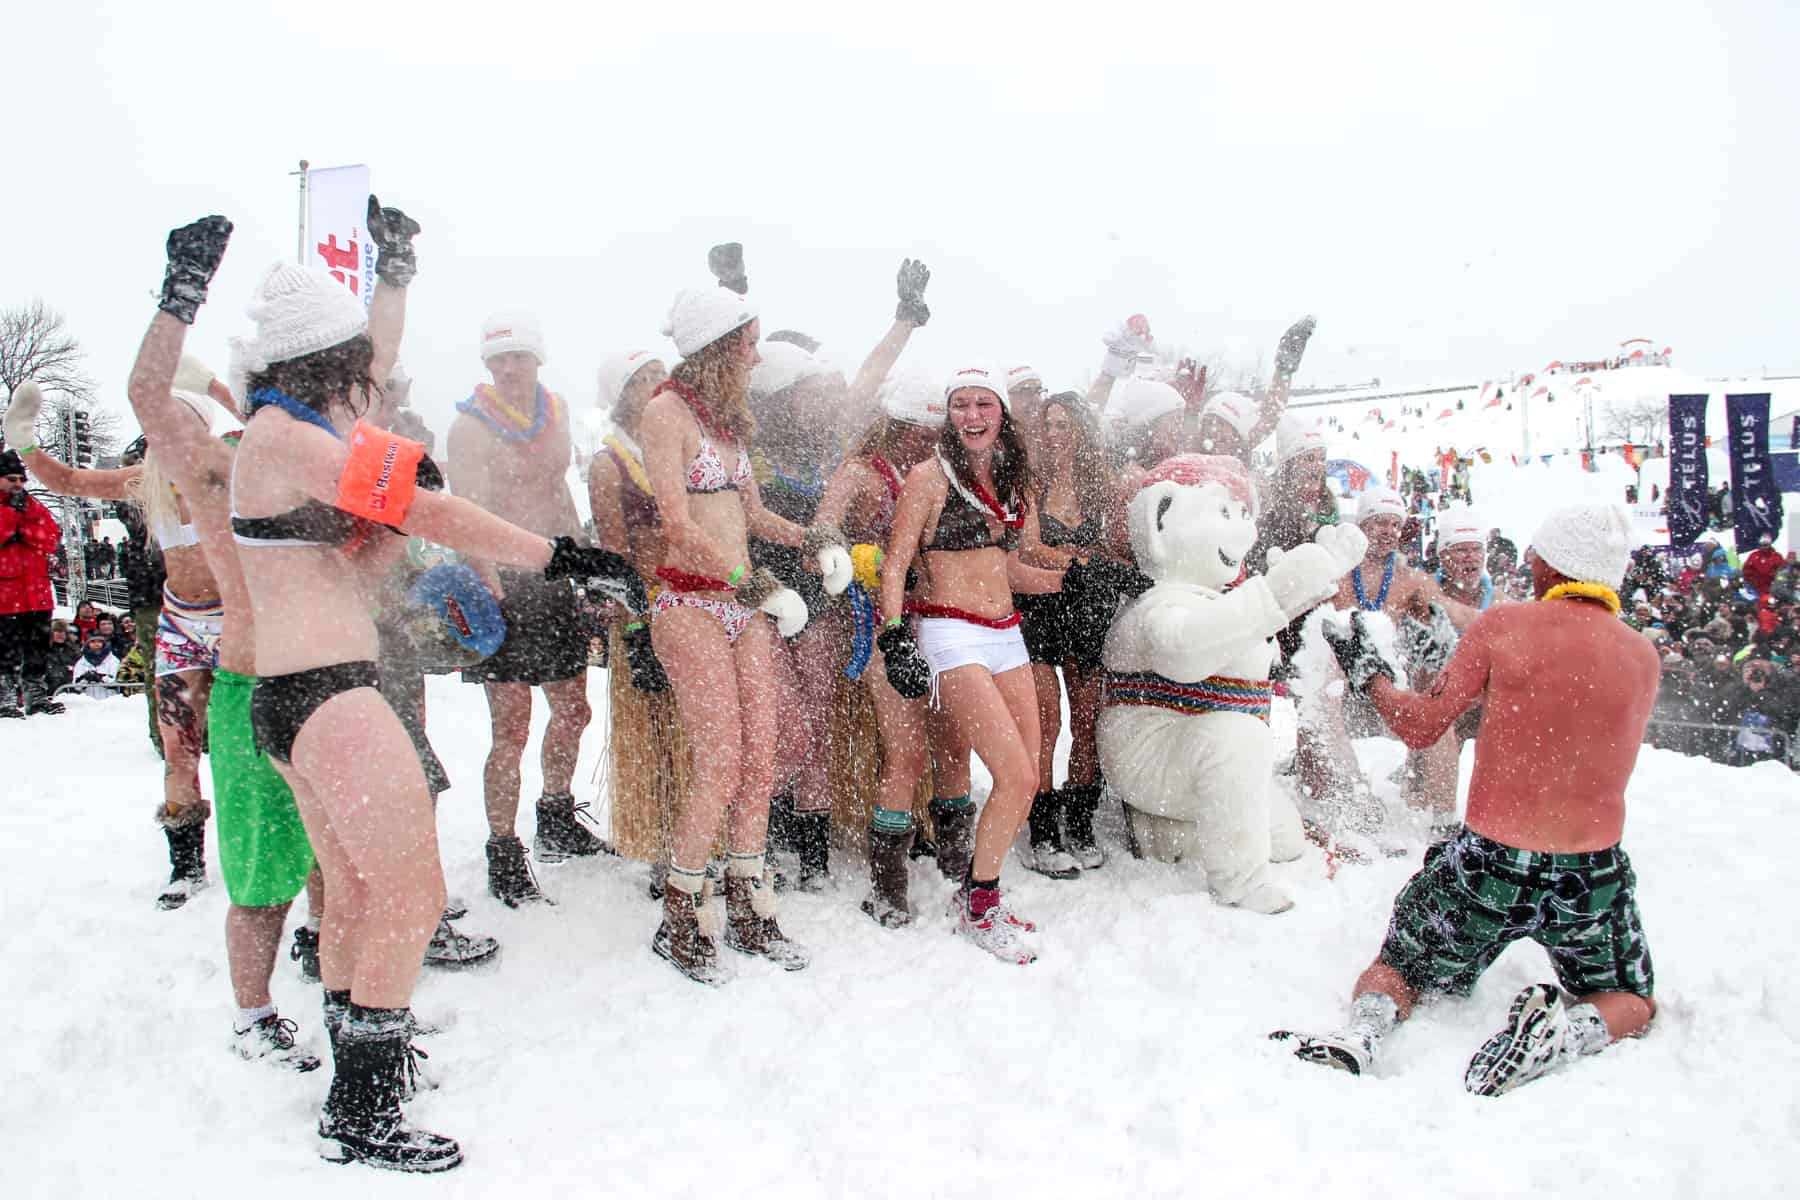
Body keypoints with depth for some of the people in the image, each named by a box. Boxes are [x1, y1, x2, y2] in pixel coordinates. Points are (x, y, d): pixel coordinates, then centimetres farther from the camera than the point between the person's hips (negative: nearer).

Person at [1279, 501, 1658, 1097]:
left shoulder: (1503, 624, -9)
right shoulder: (1643, 656, 1)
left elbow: (1421, 726, -3)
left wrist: (1367, 672, 15)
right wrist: (1460, 656, 24)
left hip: (1490, 863, -1)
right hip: (1594, 877, 2)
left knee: (1396, 972, 19)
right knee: (1630, 1005, 26)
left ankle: (1361, 1032, -15)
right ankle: (1566, 1029, -8)